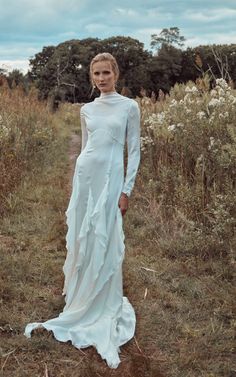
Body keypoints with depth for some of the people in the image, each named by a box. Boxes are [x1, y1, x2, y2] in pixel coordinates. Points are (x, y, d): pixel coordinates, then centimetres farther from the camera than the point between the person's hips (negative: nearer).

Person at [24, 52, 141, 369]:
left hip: (110, 178, -4)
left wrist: (127, 190, -8)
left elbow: (135, 150, -3)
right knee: (82, 238, 10)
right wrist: (78, 181, 15)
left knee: (105, 242, 0)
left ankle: (103, 305, 16)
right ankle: (81, 294, 31)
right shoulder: (87, 109, 10)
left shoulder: (129, 107, -2)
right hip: (84, 176, 4)